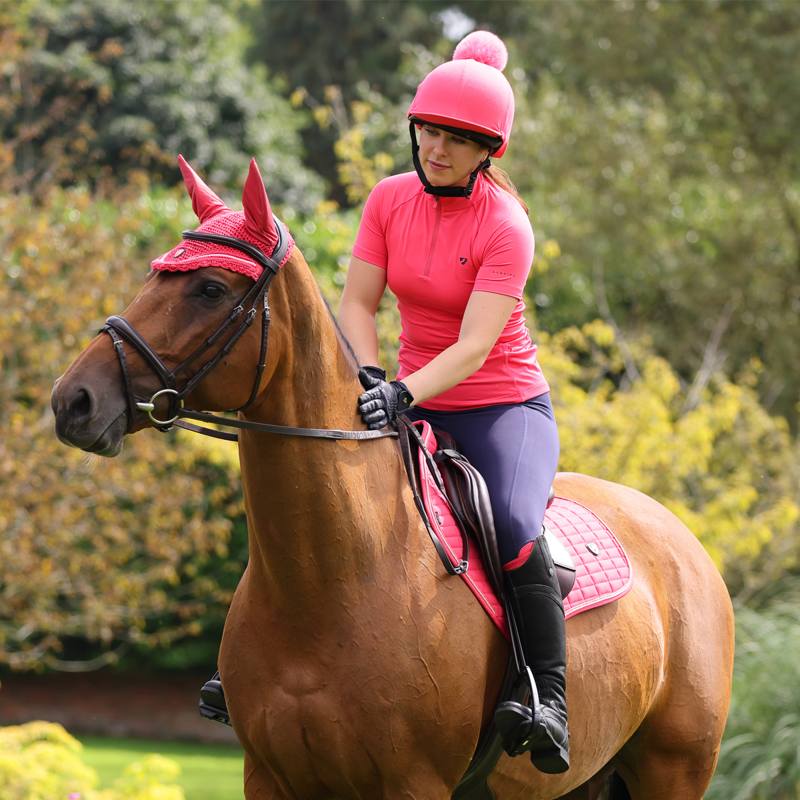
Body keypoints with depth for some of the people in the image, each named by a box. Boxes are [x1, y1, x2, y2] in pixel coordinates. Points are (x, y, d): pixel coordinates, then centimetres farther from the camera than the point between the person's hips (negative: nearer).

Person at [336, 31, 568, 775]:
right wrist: (371, 380, -20)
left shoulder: (505, 226, -16)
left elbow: (473, 347, -24)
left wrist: (403, 396, -39)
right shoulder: (391, 199, -1)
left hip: (505, 406, -5)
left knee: (512, 526, -32)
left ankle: (551, 701, -27)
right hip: (414, 402, 6)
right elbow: (356, 304, -1)